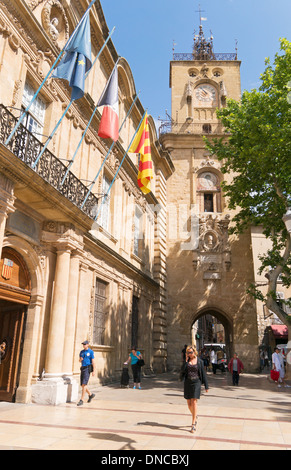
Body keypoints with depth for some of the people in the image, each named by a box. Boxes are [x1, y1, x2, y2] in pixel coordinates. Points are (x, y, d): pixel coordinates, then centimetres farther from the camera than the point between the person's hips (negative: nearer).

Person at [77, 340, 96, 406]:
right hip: (82, 368, 7)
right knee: (83, 385, 10)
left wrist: (94, 371, -12)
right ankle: (91, 394, 31)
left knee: (84, 384, -13)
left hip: (87, 369, -7)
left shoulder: (91, 352, -6)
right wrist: (80, 359, -6)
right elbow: (79, 361, 19)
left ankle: (82, 400, -11)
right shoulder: (81, 352, 12)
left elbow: (93, 361, -8)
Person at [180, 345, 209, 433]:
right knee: (189, 403, 8)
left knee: (194, 402, -9)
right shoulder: (186, 361, 3)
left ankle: (193, 424, -4)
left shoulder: (199, 361, -2)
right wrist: (186, 360, -13)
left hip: (196, 383, -3)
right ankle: (195, 417, 35)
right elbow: (182, 370, -9)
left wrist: (206, 386, 3)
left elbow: (203, 374, 2)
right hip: (187, 383, 3)